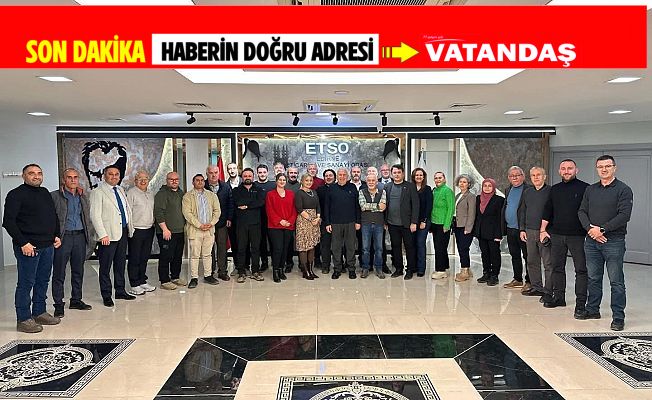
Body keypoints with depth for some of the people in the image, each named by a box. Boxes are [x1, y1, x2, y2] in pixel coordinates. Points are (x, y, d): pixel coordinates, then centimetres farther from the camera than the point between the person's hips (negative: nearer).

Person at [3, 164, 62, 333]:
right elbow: (8, 222, -13)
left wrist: (56, 235, 13)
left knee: (43, 281, 13)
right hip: (28, 246, -7)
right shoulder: (16, 194, -7)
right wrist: (23, 243, -17)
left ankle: (39, 313, 25)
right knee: (26, 283, -1)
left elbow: (54, 216, 24)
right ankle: (23, 319, 7)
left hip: (48, 246, 7)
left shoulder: (45, 193, 15)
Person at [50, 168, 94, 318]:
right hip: (63, 237, -5)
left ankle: (76, 300, 24)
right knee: (59, 273, 0)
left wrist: (90, 235, 11)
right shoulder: (54, 196, -2)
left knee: (78, 271, 12)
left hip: (80, 236, 5)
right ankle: (58, 304, 9)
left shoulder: (83, 197, 14)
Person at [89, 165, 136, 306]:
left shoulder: (121, 190, 16)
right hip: (108, 235, -7)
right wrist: (102, 235, -18)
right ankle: (106, 296, 10)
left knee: (120, 264, 14)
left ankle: (120, 291, 25)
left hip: (123, 232, 7)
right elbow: (95, 215, -12)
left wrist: (130, 228, 12)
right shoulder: (98, 192, -6)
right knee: (105, 267, 1)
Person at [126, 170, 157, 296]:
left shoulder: (150, 194, 15)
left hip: (149, 229, 7)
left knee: (144, 258, 13)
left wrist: (153, 224, 11)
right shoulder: (131, 193, -6)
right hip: (136, 230, -7)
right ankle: (135, 285, 6)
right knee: (134, 259, 0)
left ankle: (143, 281, 22)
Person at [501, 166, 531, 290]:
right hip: (510, 229, 7)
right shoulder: (508, 190, 14)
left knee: (527, 256, 1)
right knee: (515, 256, 15)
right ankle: (517, 280, 25)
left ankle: (529, 282, 9)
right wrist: (504, 228, 13)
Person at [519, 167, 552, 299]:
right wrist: (522, 229, 11)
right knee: (532, 262, 11)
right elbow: (522, 212, 18)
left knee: (548, 263, -2)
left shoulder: (550, 191, -3)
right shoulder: (527, 192, 14)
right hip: (529, 232, 6)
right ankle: (536, 287, 22)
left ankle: (548, 291, 3)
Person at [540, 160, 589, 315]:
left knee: (581, 269, -2)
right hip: (556, 235, 5)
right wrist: (543, 230, 11)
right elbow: (547, 211, 15)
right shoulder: (554, 189, 13)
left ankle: (581, 303, 1)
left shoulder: (585, 188, -1)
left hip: (577, 236, -4)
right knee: (557, 267, 11)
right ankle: (558, 297, 22)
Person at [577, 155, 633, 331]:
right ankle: (592, 310, 25)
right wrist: (590, 228, -9)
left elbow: (624, 215, -12)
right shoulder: (590, 190, 13)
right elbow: (582, 212, 8)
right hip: (591, 241, 5)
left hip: (613, 241, -5)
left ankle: (618, 317, 7)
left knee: (616, 281, 0)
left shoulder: (623, 189, -3)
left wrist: (602, 229, -16)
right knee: (593, 278, 13)